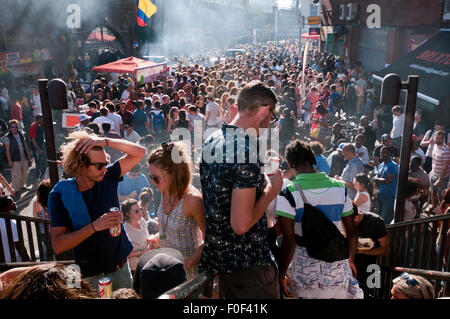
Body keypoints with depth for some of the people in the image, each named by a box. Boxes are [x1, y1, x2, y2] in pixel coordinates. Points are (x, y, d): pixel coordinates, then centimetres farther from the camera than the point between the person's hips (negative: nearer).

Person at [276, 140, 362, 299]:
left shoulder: (288, 193, -14)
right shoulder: (339, 187, -1)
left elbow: (289, 242, -17)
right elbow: (352, 233, 5)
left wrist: (282, 274, -5)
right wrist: (351, 260, 21)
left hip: (305, 271, -3)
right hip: (337, 267, 4)